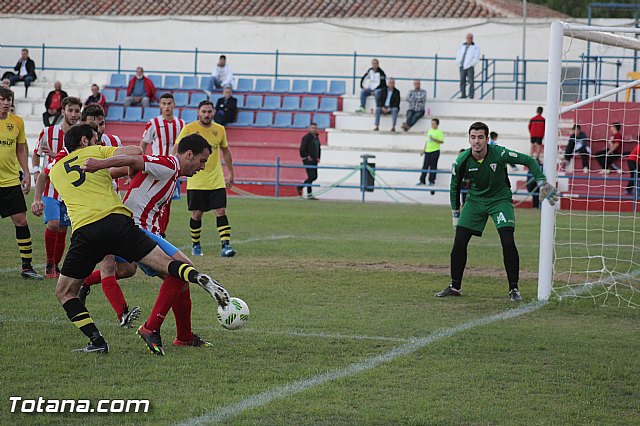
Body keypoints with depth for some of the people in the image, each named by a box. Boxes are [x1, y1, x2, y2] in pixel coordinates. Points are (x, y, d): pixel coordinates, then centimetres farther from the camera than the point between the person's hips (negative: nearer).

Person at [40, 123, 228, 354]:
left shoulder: (55, 171, 25)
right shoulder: (96, 152, 18)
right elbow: (135, 151, 6)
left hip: (84, 231, 1)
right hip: (116, 220, -1)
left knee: (64, 293, 15)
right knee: (166, 264, 0)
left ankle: (96, 341, 1)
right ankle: (199, 278, -31)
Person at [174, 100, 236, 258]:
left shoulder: (219, 130, 5)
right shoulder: (189, 129, -5)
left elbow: (225, 151, 18)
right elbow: (177, 149, 1)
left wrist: (230, 173, 18)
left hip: (217, 181, 2)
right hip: (196, 181, -2)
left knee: (221, 211, -9)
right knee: (197, 214, 4)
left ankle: (225, 245, -12)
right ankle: (195, 245, 22)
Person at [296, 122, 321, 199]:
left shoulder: (316, 138, 14)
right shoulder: (306, 138, -11)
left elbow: (318, 149, 24)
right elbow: (302, 150, -15)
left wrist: (318, 158, 12)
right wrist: (308, 157, -16)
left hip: (314, 161, 9)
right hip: (308, 160, -9)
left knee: (315, 176, 11)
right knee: (311, 176, -11)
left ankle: (300, 187, 25)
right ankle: (309, 194, -5)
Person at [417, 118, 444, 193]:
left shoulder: (439, 132, -4)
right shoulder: (430, 131, 16)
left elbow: (441, 141, -12)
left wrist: (434, 140, -25)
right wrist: (423, 150, 21)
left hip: (435, 151, -6)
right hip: (427, 151, 6)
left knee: (433, 167, -3)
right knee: (425, 166, 5)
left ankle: (432, 182, 3)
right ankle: (422, 181, 9)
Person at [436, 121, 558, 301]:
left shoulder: (499, 154, -24)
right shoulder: (461, 162, -16)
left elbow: (529, 161, -14)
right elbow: (455, 186, 2)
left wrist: (543, 184, -21)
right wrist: (455, 214, 6)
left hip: (500, 199, -2)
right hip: (475, 200, 2)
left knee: (508, 242, -18)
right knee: (459, 242, -5)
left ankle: (513, 288, -4)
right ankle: (455, 287, 12)